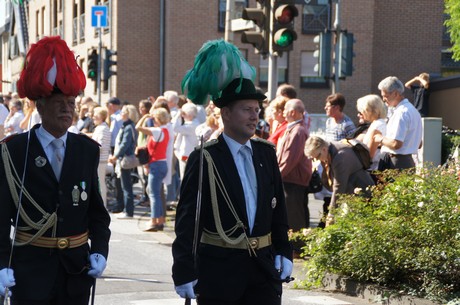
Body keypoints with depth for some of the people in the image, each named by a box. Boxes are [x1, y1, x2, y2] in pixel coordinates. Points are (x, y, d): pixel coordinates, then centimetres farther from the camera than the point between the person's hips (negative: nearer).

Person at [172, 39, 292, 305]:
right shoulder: (205, 159, -9)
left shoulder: (266, 152, 7)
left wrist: (283, 251, 9)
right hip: (219, 270, -4)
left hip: (264, 266, 5)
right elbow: (187, 219, -11)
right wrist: (184, 272, -14)